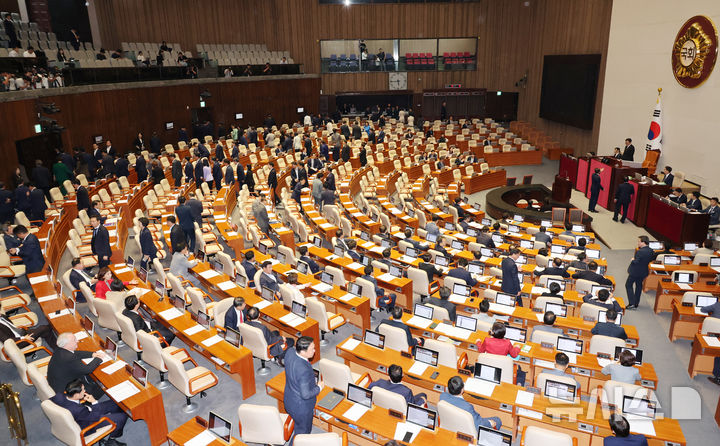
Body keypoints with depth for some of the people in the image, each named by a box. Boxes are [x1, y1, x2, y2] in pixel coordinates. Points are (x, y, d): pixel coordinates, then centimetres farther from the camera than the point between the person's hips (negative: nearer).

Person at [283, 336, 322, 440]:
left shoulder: (290, 351, -19)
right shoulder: (304, 370, -42)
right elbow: (306, 394, -30)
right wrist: (319, 387, -16)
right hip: (301, 407, -8)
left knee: (298, 426, 34)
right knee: (303, 431, 21)